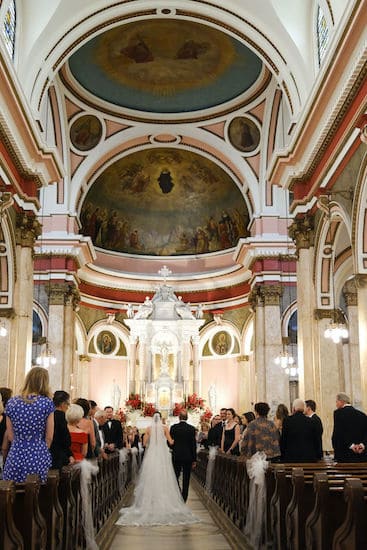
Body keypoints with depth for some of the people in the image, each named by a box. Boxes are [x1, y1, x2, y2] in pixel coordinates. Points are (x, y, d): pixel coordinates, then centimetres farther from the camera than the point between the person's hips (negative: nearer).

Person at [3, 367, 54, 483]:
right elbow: (49, 437, -1)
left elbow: (10, 436, 7)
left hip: (16, 457, 2)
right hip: (39, 458, -2)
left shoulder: (12, 403, 1)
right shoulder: (47, 403, -6)